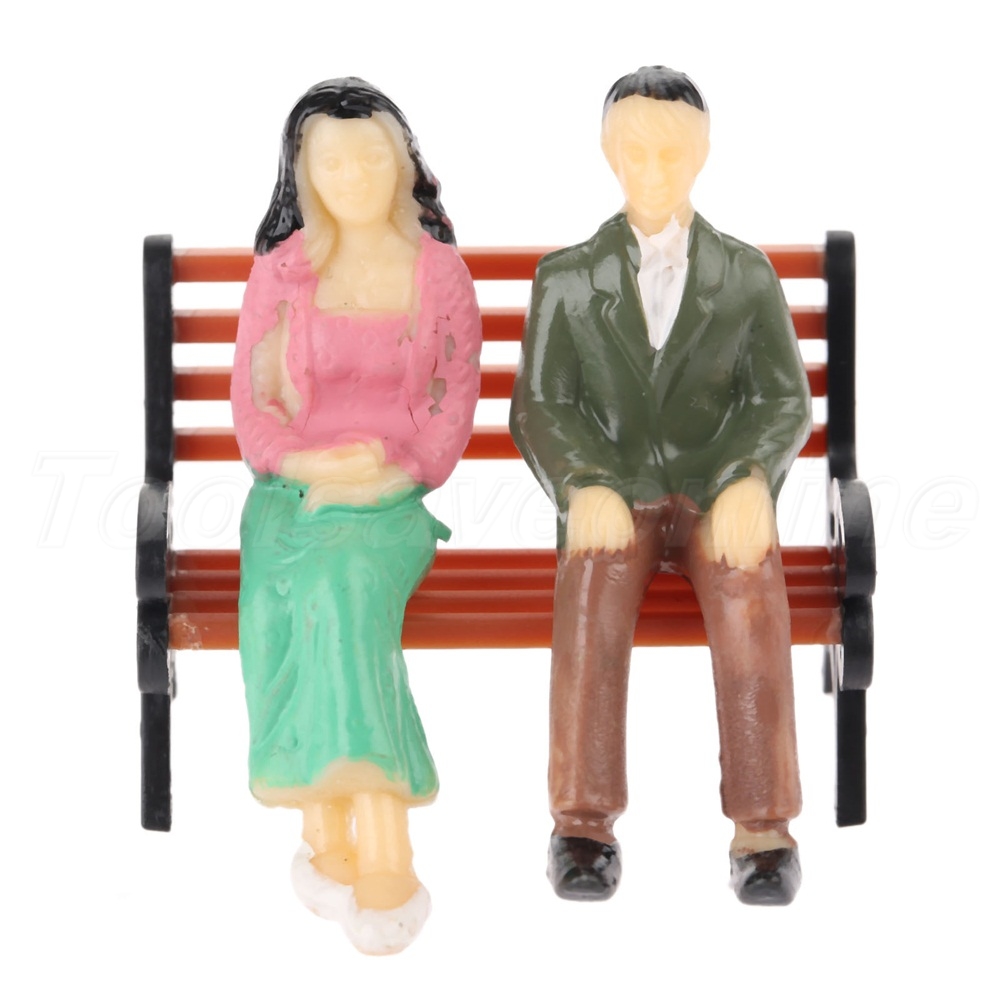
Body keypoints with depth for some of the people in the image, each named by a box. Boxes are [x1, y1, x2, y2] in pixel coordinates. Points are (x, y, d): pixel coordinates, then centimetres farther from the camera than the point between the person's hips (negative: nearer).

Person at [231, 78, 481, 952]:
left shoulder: (440, 272, 10)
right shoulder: (280, 270, 11)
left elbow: (456, 401, 5)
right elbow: (248, 399, 8)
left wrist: (397, 475, -12)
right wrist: (304, 461, -11)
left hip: (397, 494, -2)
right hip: (293, 489, 2)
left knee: (347, 586, -34)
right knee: (280, 606, -32)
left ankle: (382, 865, -35)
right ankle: (332, 844, -27)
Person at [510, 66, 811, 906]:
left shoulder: (749, 276, 8)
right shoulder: (566, 279, 7)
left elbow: (785, 403, -2)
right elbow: (541, 410, -2)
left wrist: (750, 483, -25)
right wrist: (589, 487, -24)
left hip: (716, 502, 0)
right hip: (616, 505, 0)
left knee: (750, 588, -37)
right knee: (597, 583, -37)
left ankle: (763, 829, -39)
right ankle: (586, 826, -38)